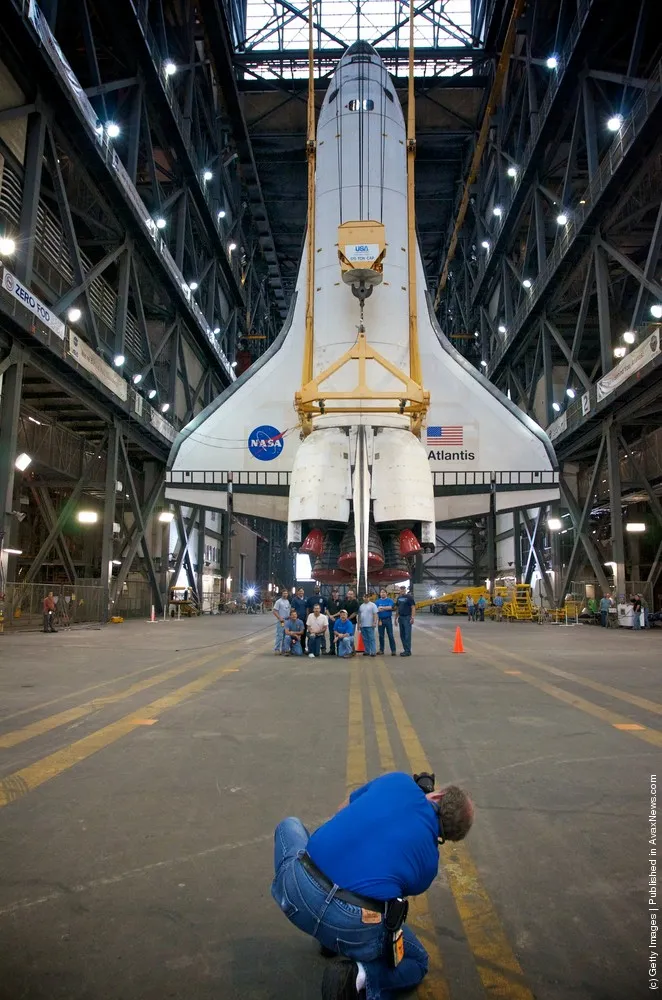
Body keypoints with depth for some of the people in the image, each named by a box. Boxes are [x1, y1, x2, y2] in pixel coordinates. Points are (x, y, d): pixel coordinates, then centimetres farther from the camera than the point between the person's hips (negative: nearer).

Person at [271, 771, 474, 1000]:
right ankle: (360, 975, 3)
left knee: (289, 826, 36)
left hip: (297, 891, 1)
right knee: (417, 963, 33)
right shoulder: (429, 861, 15)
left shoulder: (398, 781, 13)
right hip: (353, 930, 0)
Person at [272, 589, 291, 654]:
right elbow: (275, 611, -11)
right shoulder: (278, 601, -7)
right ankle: (277, 649, -4)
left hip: (287, 620, 7)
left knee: (286, 635, 10)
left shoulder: (288, 601, 14)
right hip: (281, 621, -7)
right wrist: (280, 618, -17)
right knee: (279, 635, -8)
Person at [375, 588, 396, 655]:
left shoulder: (390, 600, 3)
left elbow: (390, 607, -14)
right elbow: (376, 610, -3)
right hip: (380, 620, 2)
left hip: (388, 619, -2)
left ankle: (393, 650, 0)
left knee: (390, 635, -3)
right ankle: (381, 650, 16)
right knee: (381, 636, 8)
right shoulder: (377, 601, 9)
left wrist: (382, 608, -12)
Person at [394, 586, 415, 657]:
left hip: (407, 618, -7)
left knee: (407, 635, -6)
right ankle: (405, 650, 18)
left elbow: (413, 607, -11)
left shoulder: (409, 597, -6)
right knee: (402, 635, 10)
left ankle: (408, 651, -2)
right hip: (400, 618, 7)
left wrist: (412, 617, -19)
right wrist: (396, 618, 16)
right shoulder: (399, 598, 13)